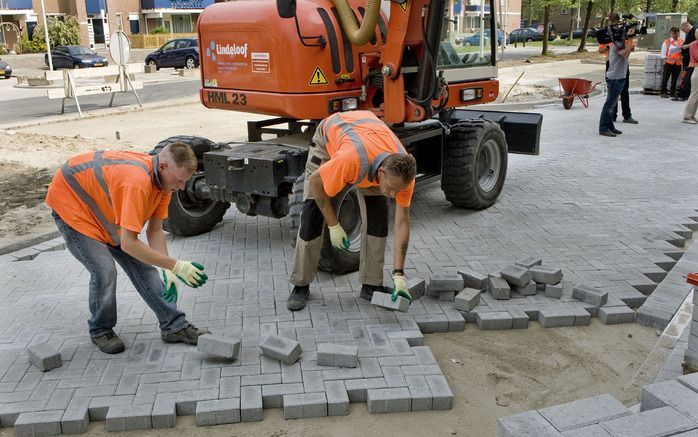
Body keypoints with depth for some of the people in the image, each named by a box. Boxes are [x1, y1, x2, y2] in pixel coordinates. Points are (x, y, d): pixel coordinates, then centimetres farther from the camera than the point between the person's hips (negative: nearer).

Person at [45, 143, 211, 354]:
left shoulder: (162, 179, -13)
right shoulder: (137, 181, -41)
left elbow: (155, 230, -7)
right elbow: (128, 244, -39)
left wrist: (168, 271, -16)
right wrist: (175, 266, -35)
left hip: (103, 205, 8)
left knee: (142, 266, 2)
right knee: (105, 270, -17)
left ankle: (174, 325, 7)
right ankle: (100, 330, 9)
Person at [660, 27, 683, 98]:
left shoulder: (681, 42, 6)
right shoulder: (667, 42, -2)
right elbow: (663, 52, 0)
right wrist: (664, 60, -7)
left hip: (678, 63, 3)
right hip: (669, 62, -3)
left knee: (675, 78, 8)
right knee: (665, 77, 1)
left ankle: (672, 92, 16)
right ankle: (663, 92, 8)